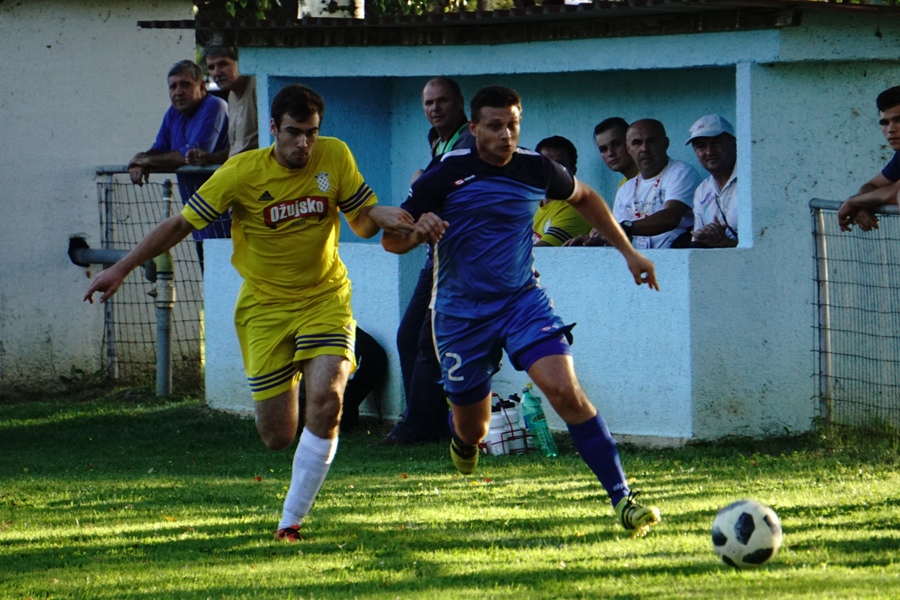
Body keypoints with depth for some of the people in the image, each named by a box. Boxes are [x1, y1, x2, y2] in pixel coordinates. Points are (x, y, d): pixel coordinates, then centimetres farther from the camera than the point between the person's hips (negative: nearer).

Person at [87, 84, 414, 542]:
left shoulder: (335, 158, -7)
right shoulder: (242, 173, -13)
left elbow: (361, 221, 4)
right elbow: (181, 224, -5)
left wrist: (382, 216, -21)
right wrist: (121, 269, -8)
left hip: (325, 298, 1)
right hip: (265, 305, -1)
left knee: (326, 400, -24)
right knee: (277, 437, -3)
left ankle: (290, 522, -12)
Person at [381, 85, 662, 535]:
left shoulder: (536, 169, -2)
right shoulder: (446, 175, -9)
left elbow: (583, 198, 20)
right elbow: (391, 241, -7)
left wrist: (627, 251, 19)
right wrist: (418, 229, -30)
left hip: (522, 299, 1)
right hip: (461, 311, -1)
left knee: (566, 391, -22)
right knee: (473, 429, 10)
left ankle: (621, 497, -21)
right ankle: (462, 438, 51)